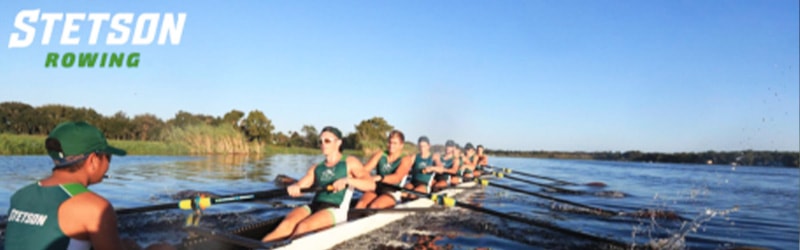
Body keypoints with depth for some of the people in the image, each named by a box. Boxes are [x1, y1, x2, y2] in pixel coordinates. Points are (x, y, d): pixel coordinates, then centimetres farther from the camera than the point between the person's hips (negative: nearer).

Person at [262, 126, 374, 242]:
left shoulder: (350, 163, 8)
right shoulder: (316, 168, 22)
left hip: (336, 210, -4)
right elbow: (301, 185, 7)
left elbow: (371, 185, -6)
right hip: (313, 206, 4)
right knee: (287, 224, -27)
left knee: (303, 227, -31)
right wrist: (293, 188, -18)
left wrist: (347, 180, -22)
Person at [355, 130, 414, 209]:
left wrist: (379, 178, -35)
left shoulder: (405, 160, 2)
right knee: (361, 203, -28)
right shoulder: (380, 155, 14)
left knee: (374, 206, -32)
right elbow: (365, 169, 1)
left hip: (392, 193, -2)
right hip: (376, 189, 3)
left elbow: (397, 178, -17)